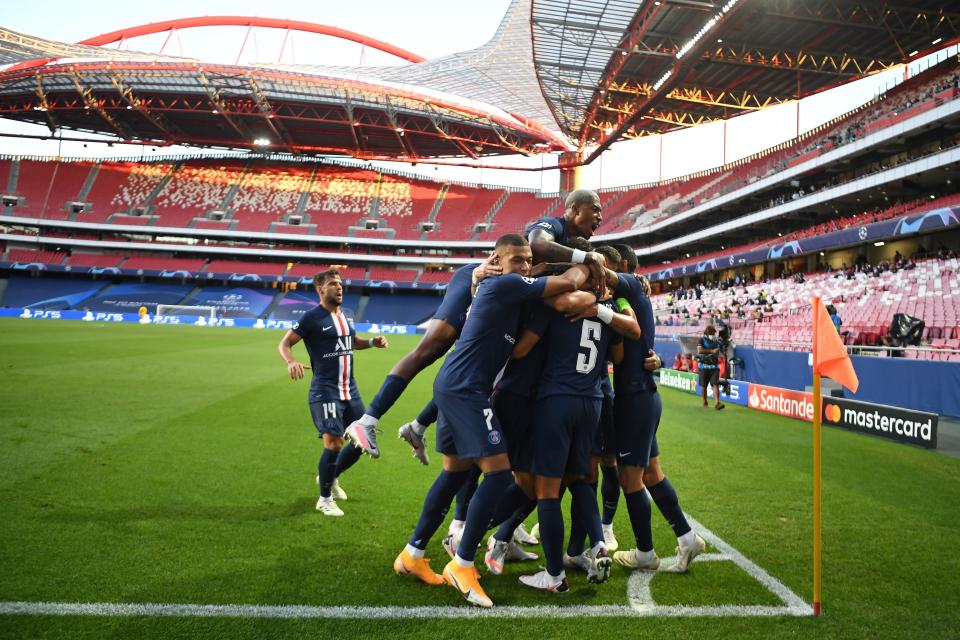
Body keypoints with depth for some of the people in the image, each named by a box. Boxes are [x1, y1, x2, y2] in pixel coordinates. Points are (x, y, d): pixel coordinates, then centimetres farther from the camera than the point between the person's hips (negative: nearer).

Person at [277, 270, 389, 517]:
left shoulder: (346, 316, 12)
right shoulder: (312, 318, -9)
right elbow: (284, 343, -6)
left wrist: (373, 342, 11)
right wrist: (291, 362, -27)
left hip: (350, 389, 7)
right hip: (325, 391, -7)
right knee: (334, 443, -13)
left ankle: (330, 477, 34)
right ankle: (324, 499, 9)